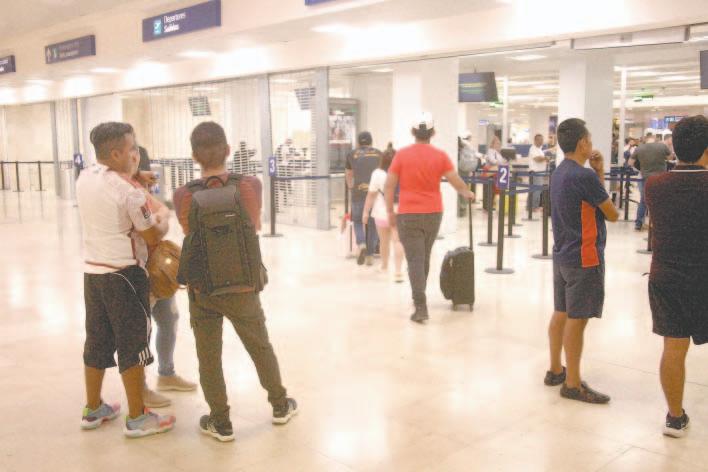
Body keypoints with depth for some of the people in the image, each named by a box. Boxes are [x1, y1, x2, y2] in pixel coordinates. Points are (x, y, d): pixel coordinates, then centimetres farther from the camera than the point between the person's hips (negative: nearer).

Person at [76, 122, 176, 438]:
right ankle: (137, 418, 11)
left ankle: (93, 410, 29)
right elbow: (154, 237, -11)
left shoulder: (84, 180, 5)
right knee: (133, 344, 2)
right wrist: (163, 217, 9)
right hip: (123, 274, -8)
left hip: (93, 271, 8)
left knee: (97, 341, 16)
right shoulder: (128, 191, -18)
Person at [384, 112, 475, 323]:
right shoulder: (440, 156, -2)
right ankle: (419, 297, 34)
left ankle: (421, 306, -12)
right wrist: (468, 194, 17)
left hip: (408, 215, -2)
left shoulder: (402, 155, -4)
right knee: (424, 257, 19)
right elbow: (456, 182, -4)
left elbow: (389, 187, -5)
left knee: (415, 260, -3)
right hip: (433, 214, 3)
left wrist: (390, 212, 4)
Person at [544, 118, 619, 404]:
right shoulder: (585, 176, -19)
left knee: (561, 314, 16)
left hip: (562, 255, 9)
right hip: (584, 258, -9)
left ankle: (555, 370, 26)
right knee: (577, 320, -2)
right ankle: (572, 384, 6)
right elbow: (612, 214, -8)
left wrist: (599, 173, 3)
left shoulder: (559, 173, 9)